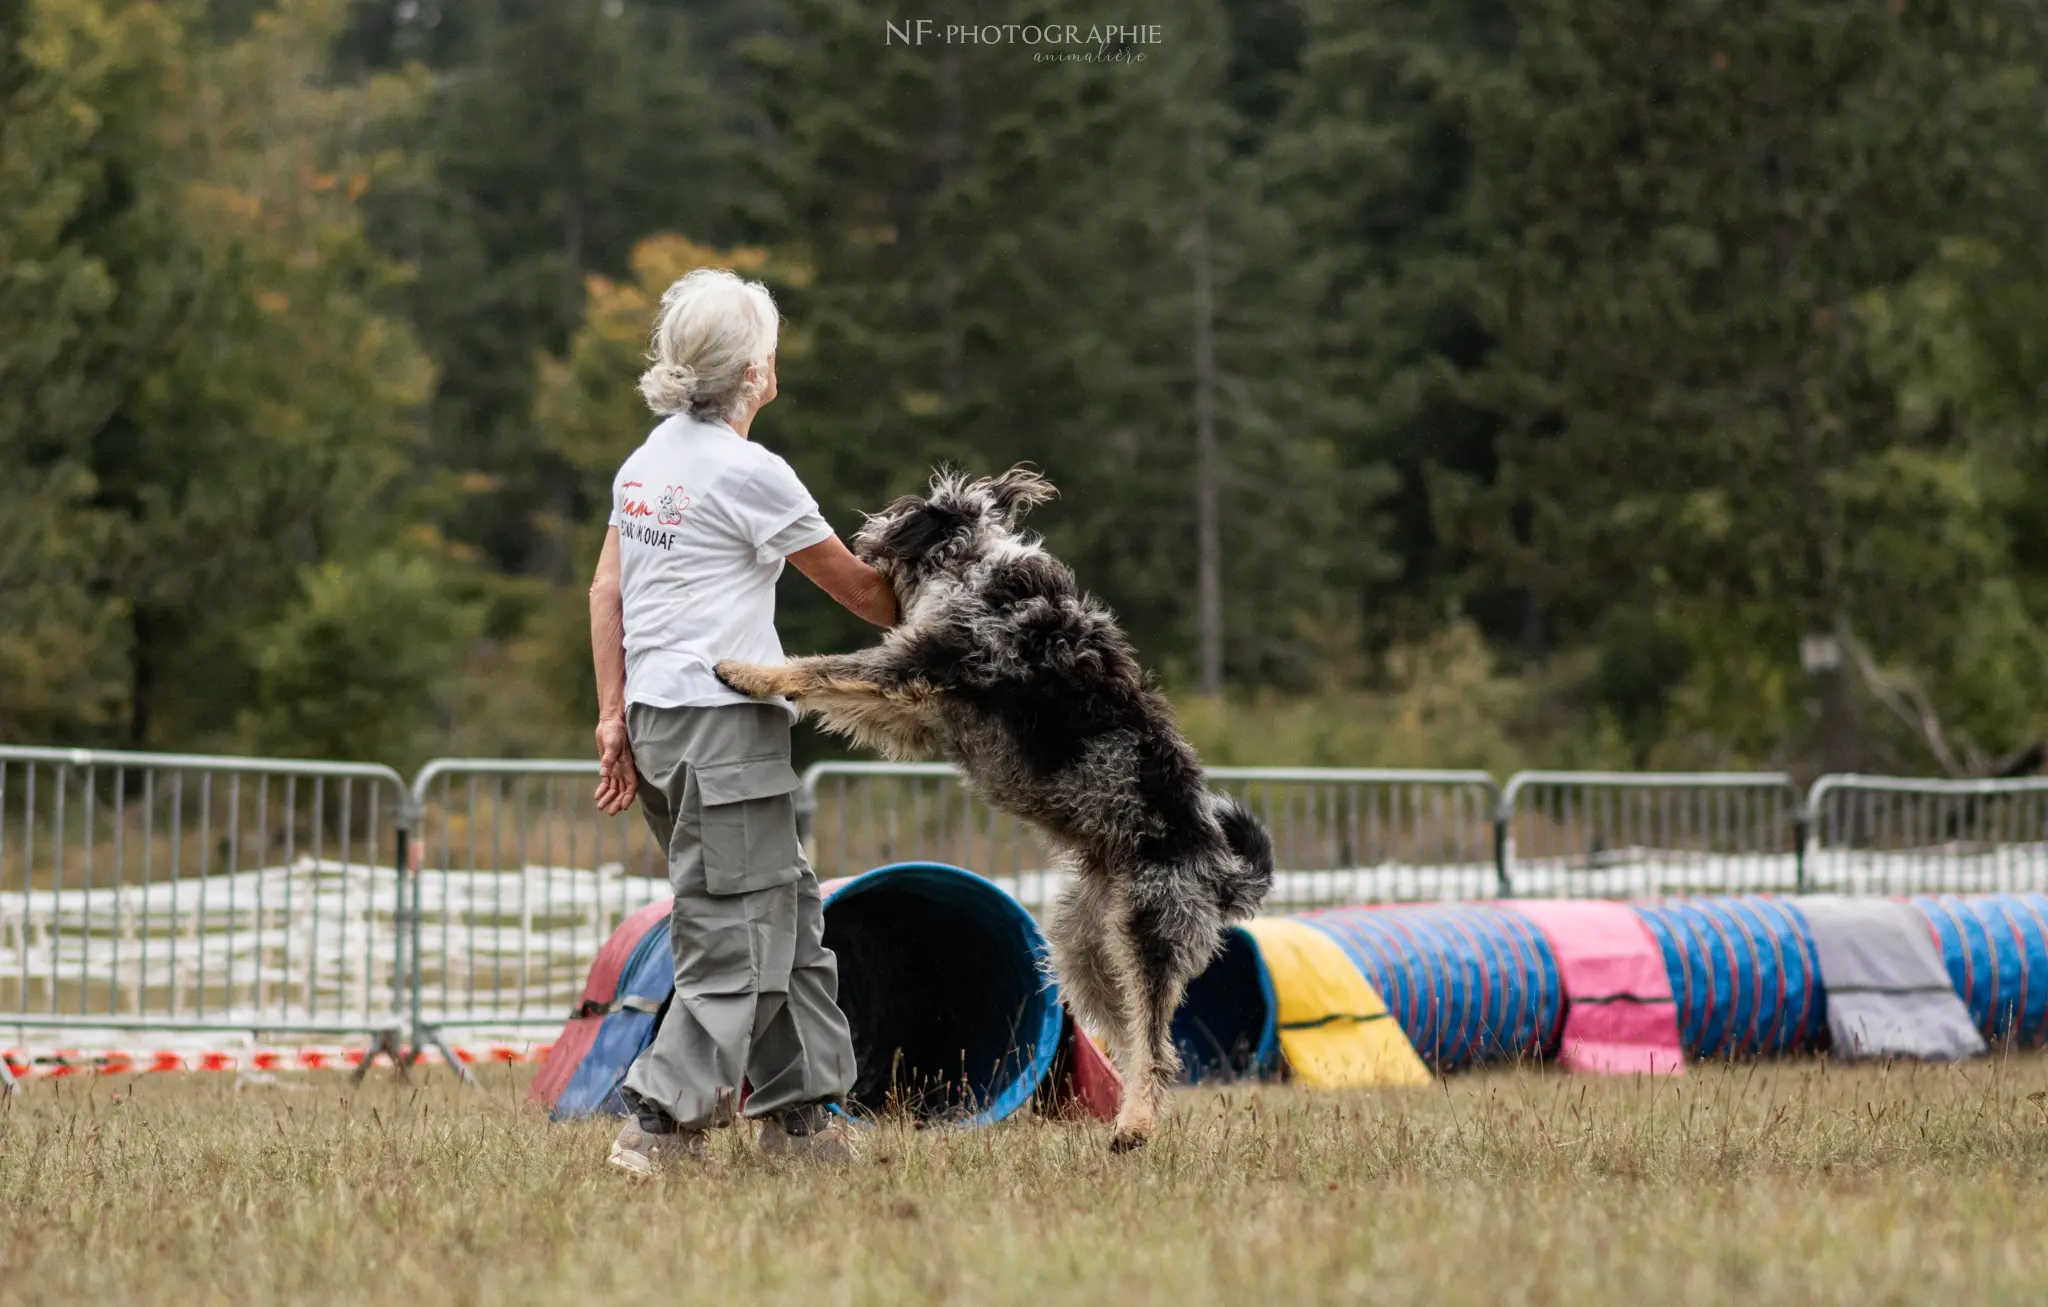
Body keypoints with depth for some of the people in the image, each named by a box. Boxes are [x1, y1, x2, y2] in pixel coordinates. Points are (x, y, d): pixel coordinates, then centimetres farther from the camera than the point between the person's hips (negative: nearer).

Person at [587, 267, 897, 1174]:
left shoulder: (650, 460, 13)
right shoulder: (748, 472, -11)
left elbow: (606, 591, 13)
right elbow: (854, 587, -1)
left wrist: (615, 716, 15)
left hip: (656, 721, 9)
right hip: (724, 723, -9)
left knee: (788, 915, 14)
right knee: (737, 939, -5)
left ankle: (802, 1114, 17)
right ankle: (659, 1125, -10)